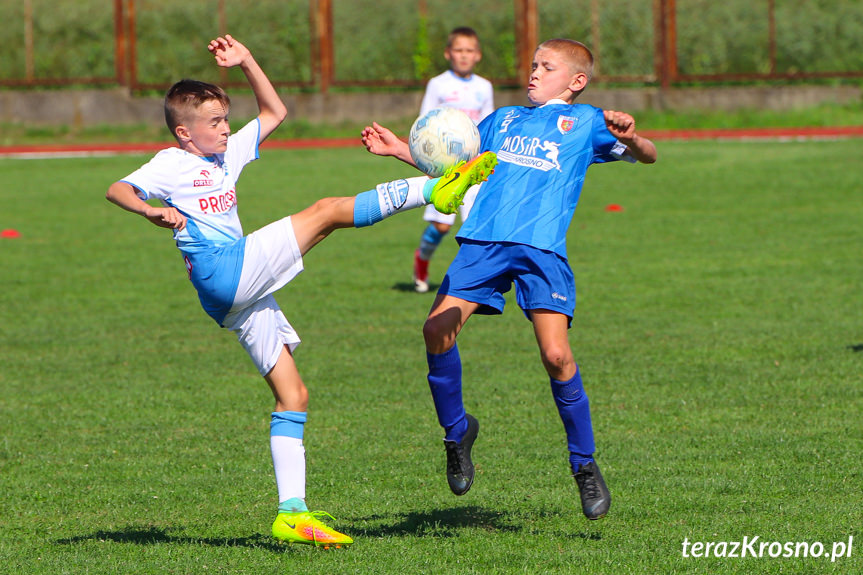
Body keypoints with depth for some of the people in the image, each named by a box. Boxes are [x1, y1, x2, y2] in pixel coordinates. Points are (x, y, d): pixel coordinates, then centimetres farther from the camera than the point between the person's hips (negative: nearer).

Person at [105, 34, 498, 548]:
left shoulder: (226, 155, 23)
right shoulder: (172, 164, 1)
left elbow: (275, 113, 30)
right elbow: (117, 189, -15)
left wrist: (247, 63, 21)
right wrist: (150, 211, -34)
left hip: (245, 292, 9)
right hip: (223, 272, -9)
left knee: (293, 394, 4)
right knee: (326, 211, -11)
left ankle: (293, 513, 1)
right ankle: (435, 191, -10)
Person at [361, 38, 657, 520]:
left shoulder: (584, 121, 16)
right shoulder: (504, 119, 29)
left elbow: (648, 155, 8)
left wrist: (629, 137, -15)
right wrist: (399, 149, 26)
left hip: (542, 249, -4)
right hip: (484, 241, 4)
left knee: (556, 354, -17)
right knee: (438, 329, -14)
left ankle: (585, 465, 0)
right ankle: (456, 430, 10)